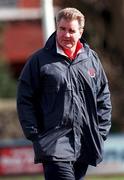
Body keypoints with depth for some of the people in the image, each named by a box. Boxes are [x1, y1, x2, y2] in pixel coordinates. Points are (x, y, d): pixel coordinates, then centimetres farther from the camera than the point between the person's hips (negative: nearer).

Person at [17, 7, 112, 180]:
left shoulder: (91, 59, 12)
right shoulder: (40, 60, 0)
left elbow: (104, 97, 18)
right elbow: (25, 99, 1)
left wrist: (101, 131, 10)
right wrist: (33, 133, -6)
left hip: (85, 144, 5)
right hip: (55, 145, -5)